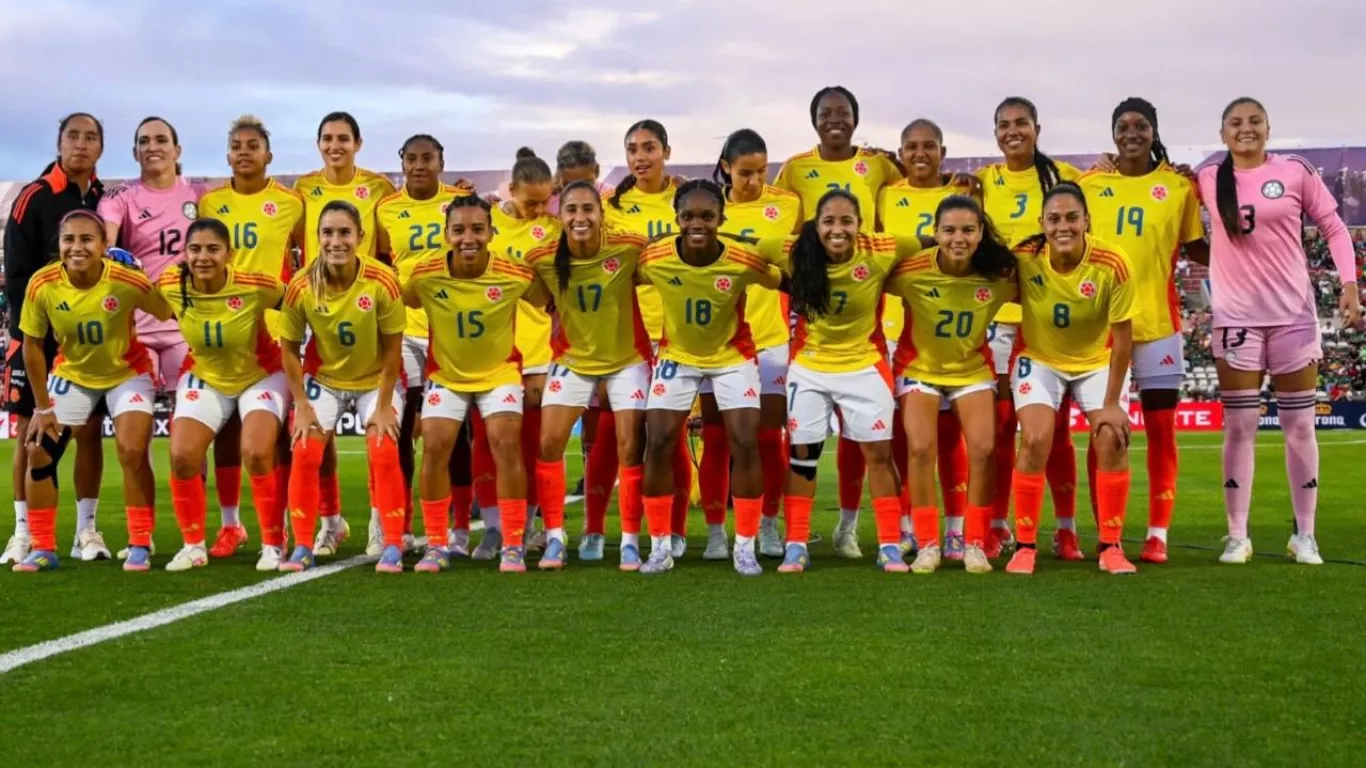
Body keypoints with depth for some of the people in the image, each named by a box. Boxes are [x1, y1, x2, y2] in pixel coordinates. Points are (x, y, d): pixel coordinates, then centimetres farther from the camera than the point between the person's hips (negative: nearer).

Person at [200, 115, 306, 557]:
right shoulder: (209, 203, 8)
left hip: (275, 327, -2)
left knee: (277, 428, 0)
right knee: (225, 427, 6)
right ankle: (229, 526, 15)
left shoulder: (290, 203, 1)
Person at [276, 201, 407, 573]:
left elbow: (392, 349, -16)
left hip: (376, 379, -1)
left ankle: (393, 546, -1)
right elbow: (290, 349, -9)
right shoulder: (300, 286, -22)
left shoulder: (382, 281, -26)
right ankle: (303, 547, 6)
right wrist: (302, 406, -11)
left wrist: (383, 406, -14)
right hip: (323, 379, 2)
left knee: (384, 453, -12)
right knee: (305, 454, -7)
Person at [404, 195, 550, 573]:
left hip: (500, 372, -1)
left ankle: (513, 545, -4)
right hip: (446, 374, 1)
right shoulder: (425, 276, -21)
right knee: (434, 447, -9)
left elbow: (551, 303, -3)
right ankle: (435, 545, 6)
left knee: (506, 444, -15)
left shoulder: (516, 275, -21)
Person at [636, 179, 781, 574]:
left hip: (733, 356, -1)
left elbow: (785, 284, -9)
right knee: (658, 443, -5)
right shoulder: (654, 259, -25)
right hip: (676, 356, 1)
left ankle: (745, 547, 6)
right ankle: (660, 547, 8)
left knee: (745, 443, -8)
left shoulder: (744, 260, -27)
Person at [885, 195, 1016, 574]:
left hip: (973, 368, 2)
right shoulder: (912, 272, -27)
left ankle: (975, 544, 5)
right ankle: (927, 544, 1)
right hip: (919, 366, -1)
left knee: (983, 448, -10)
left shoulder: (1000, 275, -21)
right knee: (921, 448, -13)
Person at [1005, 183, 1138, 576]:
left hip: (1098, 361, 0)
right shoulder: (1024, 258, -24)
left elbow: (1122, 337, -18)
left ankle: (1111, 546, 2)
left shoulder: (1113, 264, -27)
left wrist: (1112, 402, -16)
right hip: (1039, 359, 0)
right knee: (1035, 440, -16)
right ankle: (1024, 545, -3)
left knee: (1113, 439, -13)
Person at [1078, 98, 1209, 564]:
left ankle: (1158, 534, 10)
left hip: (1158, 321, 0)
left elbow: (1197, 248, 9)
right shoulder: (1089, 184, 4)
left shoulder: (1179, 186, 3)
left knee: (1161, 429, 3)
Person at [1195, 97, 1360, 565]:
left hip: (1293, 314, -1)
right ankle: (1237, 536, 8)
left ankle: (1305, 535, 14)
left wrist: (1349, 284, -9)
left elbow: (1334, 228, 2)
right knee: (1239, 428, 2)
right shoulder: (1208, 181, 3)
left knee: (1299, 426, 4)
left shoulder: (1296, 173, -2)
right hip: (1236, 317, 1)